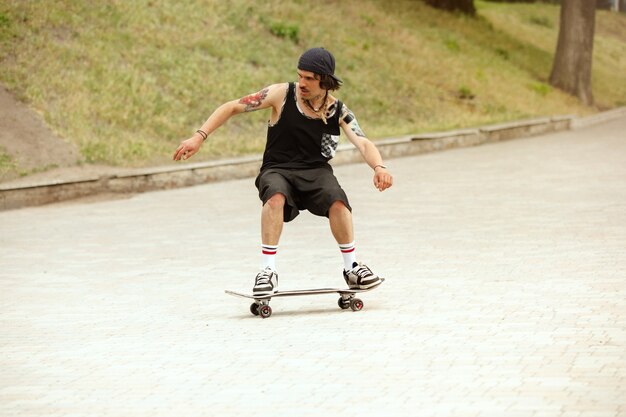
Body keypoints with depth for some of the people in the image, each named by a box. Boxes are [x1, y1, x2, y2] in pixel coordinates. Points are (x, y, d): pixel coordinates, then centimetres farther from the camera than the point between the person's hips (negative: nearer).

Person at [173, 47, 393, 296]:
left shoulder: (339, 112, 0)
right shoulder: (282, 94, -5)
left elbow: (363, 144, -14)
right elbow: (232, 108, -3)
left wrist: (379, 167, -37)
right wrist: (199, 136, -14)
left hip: (316, 171, 1)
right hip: (277, 171, -1)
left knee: (337, 200, -32)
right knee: (276, 196, -37)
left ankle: (352, 268, -11)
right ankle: (268, 271, -30)